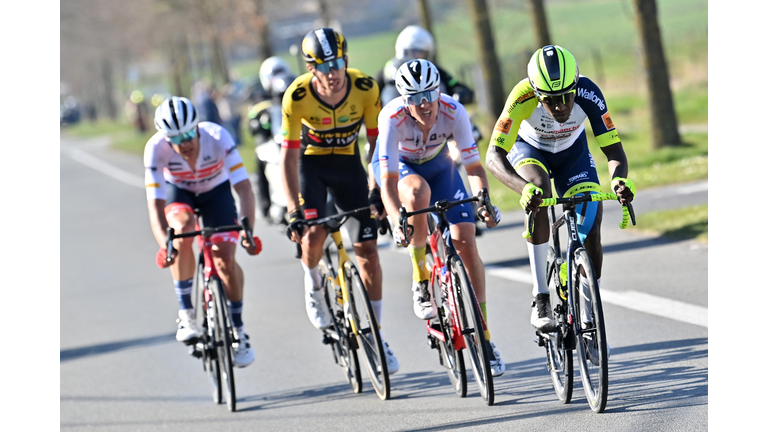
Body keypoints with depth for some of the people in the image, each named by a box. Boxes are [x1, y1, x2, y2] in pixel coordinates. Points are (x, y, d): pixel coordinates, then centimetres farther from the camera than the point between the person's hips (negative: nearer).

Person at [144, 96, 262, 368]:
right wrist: (164, 244, -51)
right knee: (183, 230, -33)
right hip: (178, 192, 0)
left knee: (225, 259, -17)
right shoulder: (156, 149, -32)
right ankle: (186, 314, -21)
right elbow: (155, 205, -34)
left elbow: (244, 189, -37)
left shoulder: (217, 137, -34)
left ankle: (238, 330, 5)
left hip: (216, 192, 0)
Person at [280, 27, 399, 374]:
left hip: (347, 162, 2)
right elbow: (289, 155, -24)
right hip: (310, 163, -2)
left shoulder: (365, 88, -24)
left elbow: (376, 142, -15)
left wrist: (376, 189, -27)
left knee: (368, 250, -3)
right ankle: (313, 286, 10)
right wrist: (294, 211, -31)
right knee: (314, 232, -25)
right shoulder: (297, 96, -28)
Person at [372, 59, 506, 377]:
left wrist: (483, 201, -46)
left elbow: (474, 166, -27)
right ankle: (420, 280, -19)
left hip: (437, 163, 2)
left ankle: (484, 337, -4)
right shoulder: (392, 118, -36)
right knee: (419, 194, -39)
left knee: (465, 240, -13)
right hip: (398, 165, -2)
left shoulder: (453, 112, -31)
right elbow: (389, 181, -38)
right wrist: (398, 219, -55)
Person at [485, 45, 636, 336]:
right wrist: (523, 188, -62)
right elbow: (494, 156, -44)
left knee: (591, 229, -14)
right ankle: (540, 298, -30)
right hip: (529, 150, -2)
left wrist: (618, 180, -55)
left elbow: (614, 152, -32)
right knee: (539, 189, -34)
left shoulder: (588, 94, -34)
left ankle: (590, 314, 2)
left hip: (572, 151, 2)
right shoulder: (523, 97, -39)